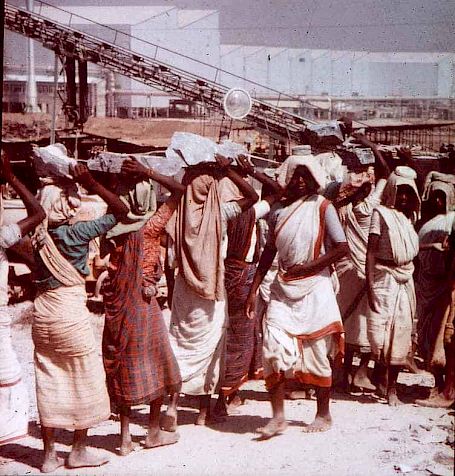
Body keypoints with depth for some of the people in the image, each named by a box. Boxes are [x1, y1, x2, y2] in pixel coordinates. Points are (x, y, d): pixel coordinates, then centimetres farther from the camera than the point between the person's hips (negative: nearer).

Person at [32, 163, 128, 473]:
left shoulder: (39, 235, 1)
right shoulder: (76, 233, -14)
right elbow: (120, 211, -11)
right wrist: (91, 183, -10)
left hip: (43, 312, 6)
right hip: (71, 313, -6)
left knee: (48, 381, 11)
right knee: (85, 380, 9)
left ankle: (50, 455, 17)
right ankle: (79, 451, 17)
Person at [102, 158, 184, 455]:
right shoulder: (150, 226, -12)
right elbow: (179, 190, -9)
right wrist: (147, 172, -10)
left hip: (117, 304, 5)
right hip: (144, 302, -5)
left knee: (124, 365, 11)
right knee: (155, 364, 11)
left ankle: (126, 437, 15)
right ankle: (155, 432, 21)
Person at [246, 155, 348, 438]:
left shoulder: (322, 207, -1)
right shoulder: (279, 211, 9)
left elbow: (343, 248, -7)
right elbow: (269, 252, 12)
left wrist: (308, 266, -11)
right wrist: (254, 290, 8)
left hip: (314, 288, -3)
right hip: (283, 289, 3)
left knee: (317, 351, 4)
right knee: (274, 348, -9)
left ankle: (323, 414, 18)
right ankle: (278, 416, -3)